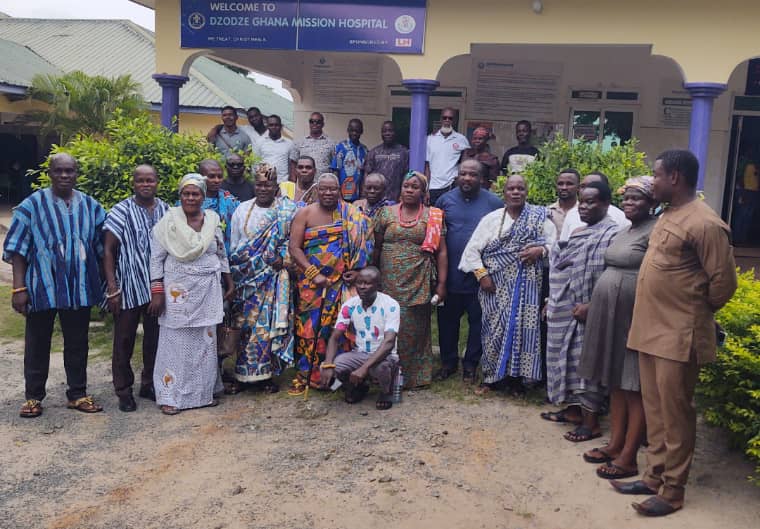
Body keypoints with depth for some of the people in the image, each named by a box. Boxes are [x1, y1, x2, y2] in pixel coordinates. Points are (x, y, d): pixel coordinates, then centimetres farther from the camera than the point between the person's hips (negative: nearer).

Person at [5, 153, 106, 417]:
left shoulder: (91, 206, 4)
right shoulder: (32, 205, -4)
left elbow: (102, 248, 10)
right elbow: (17, 250, -4)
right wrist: (19, 288, -10)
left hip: (79, 287, 2)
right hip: (42, 287, -2)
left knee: (77, 343, 11)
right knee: (37, 344, 9)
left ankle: (78, 394, 24)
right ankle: (33, 396, 23)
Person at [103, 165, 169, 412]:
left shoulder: (166, 210, 5)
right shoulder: (121, 211, -6)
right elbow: (108, 251, -6)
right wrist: (112, 288, -12)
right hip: (128, 287, -4)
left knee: (155, 336, 12)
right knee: (124, 339, 4)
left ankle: (149, 384, 27)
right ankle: (124, 390, 16)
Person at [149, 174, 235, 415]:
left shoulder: (213, 221, 5)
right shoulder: (168, 222, -5)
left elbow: (222, 255, 15)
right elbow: (156, 258, -5)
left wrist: (229, 282, 14)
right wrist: (157, 292, -9)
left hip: (207, 291, 3)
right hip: (177, 291, -3)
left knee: (205, 340, 9)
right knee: (176, 342, 0)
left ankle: (204, 391, 23)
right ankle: (170, 396, 10)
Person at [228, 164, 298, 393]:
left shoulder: (286, 211, 3)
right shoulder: (243, 209, 8)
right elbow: (234, 245, 9)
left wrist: (283, 258, -14)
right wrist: (234, 273, 4)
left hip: (273, 278, -1)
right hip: (246, 278, 1)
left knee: (270, 322, -1)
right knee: (244, 323, 0)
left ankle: (268, 373, 9)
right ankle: (241, 374, 9)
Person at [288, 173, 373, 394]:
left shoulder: (352, 215, 6)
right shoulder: (305, 214, 3)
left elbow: (362, 243, 7)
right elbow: (294, 247, -3)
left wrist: (358, 270, -7)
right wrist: (313, 274, -12)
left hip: (342, 282, 1)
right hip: (312, 281, 0)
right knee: (309, 326, 0)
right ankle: (304, 376, 10)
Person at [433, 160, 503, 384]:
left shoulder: (494, 203, -2)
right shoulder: (445, 200, 4)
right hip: (451, 275, 2)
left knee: (478, 321, 9)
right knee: (447, 321, 11)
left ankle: (471, 364, 25)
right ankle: (448, 362, 29)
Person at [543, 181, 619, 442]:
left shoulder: (610, 234, -14)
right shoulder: (578, 232, 14)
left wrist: (589, 306, -24)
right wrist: (552, 301, 18)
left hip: (584, 311, -9)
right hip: (565, 311, 9)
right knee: (569, 359, 15)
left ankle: (591, 422, 9)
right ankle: (574, 410, 29)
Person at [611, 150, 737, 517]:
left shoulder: (704, 224, -16)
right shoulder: (668, 215, 12)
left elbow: (723, 282, -13)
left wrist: (696, 312, 0)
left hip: (678, 336, -9)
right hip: (650, 330, 9)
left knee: (674, 414, 2)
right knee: (654, 410, 16)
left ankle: (673, 490, 14)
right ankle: (655, 476, 28)